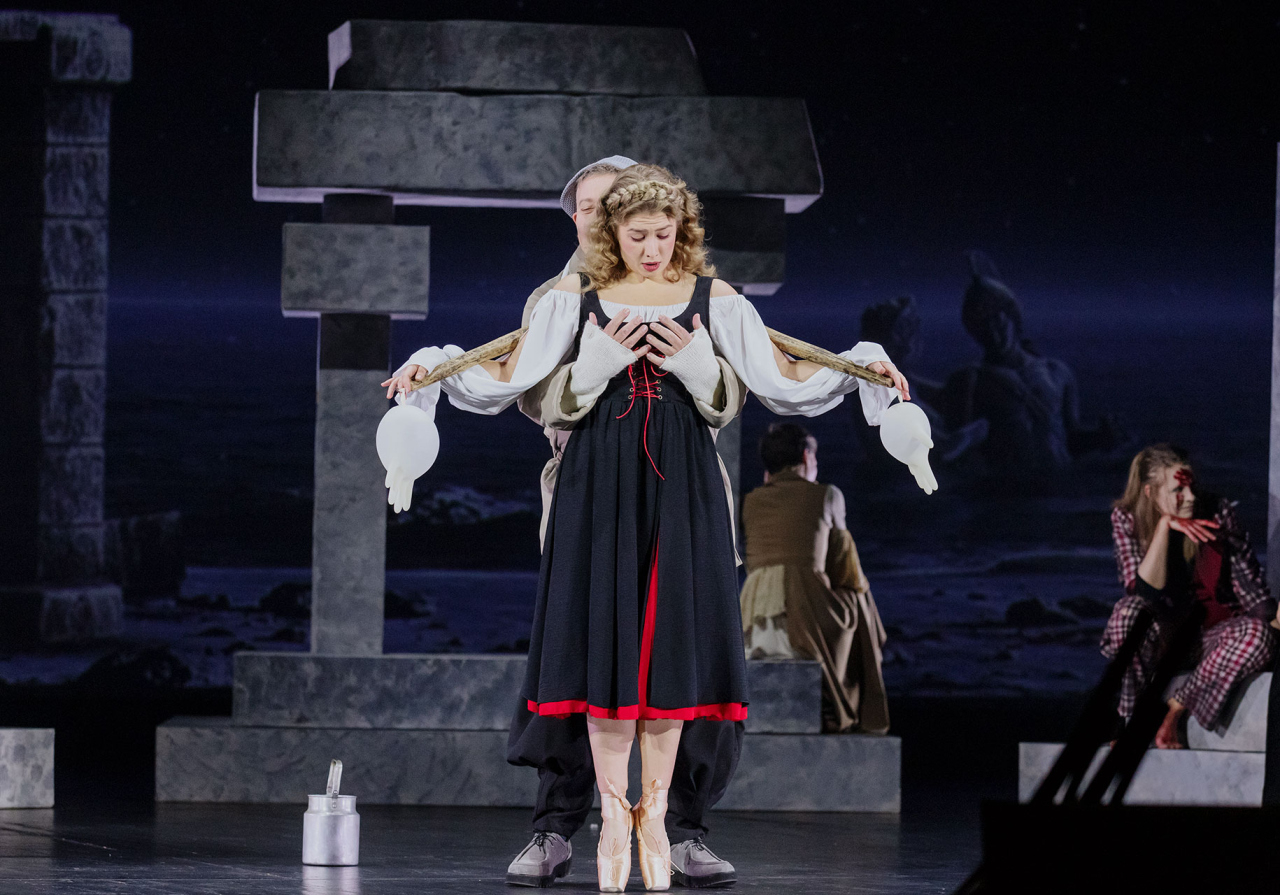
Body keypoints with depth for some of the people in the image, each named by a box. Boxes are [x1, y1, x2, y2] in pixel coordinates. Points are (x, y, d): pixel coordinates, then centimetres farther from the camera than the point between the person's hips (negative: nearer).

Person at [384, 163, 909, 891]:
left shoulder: (712, 298, 5)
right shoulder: (577, 299, 5)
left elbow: (780, 379, 1)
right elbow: (513, 377, 2)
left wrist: (858, 367, -10)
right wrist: (436, 367, -12)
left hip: (680, 475, 0)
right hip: (602, 472, 0)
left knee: (671, 631, 0)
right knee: (604, 631, -3)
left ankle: (655, 812, 8)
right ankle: (614, 813, 5)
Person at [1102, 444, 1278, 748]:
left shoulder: (1219, 513, -11)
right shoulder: (1126, 520, -11)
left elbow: (1249, 586, -6)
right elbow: (1145, 592, -23)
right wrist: (1165, 526, -30)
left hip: (1211, 633, 1)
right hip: (1161, 637, -1)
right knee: (1129, 610, -35)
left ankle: (1175, 710, -22)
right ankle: (1130, 717, -21)